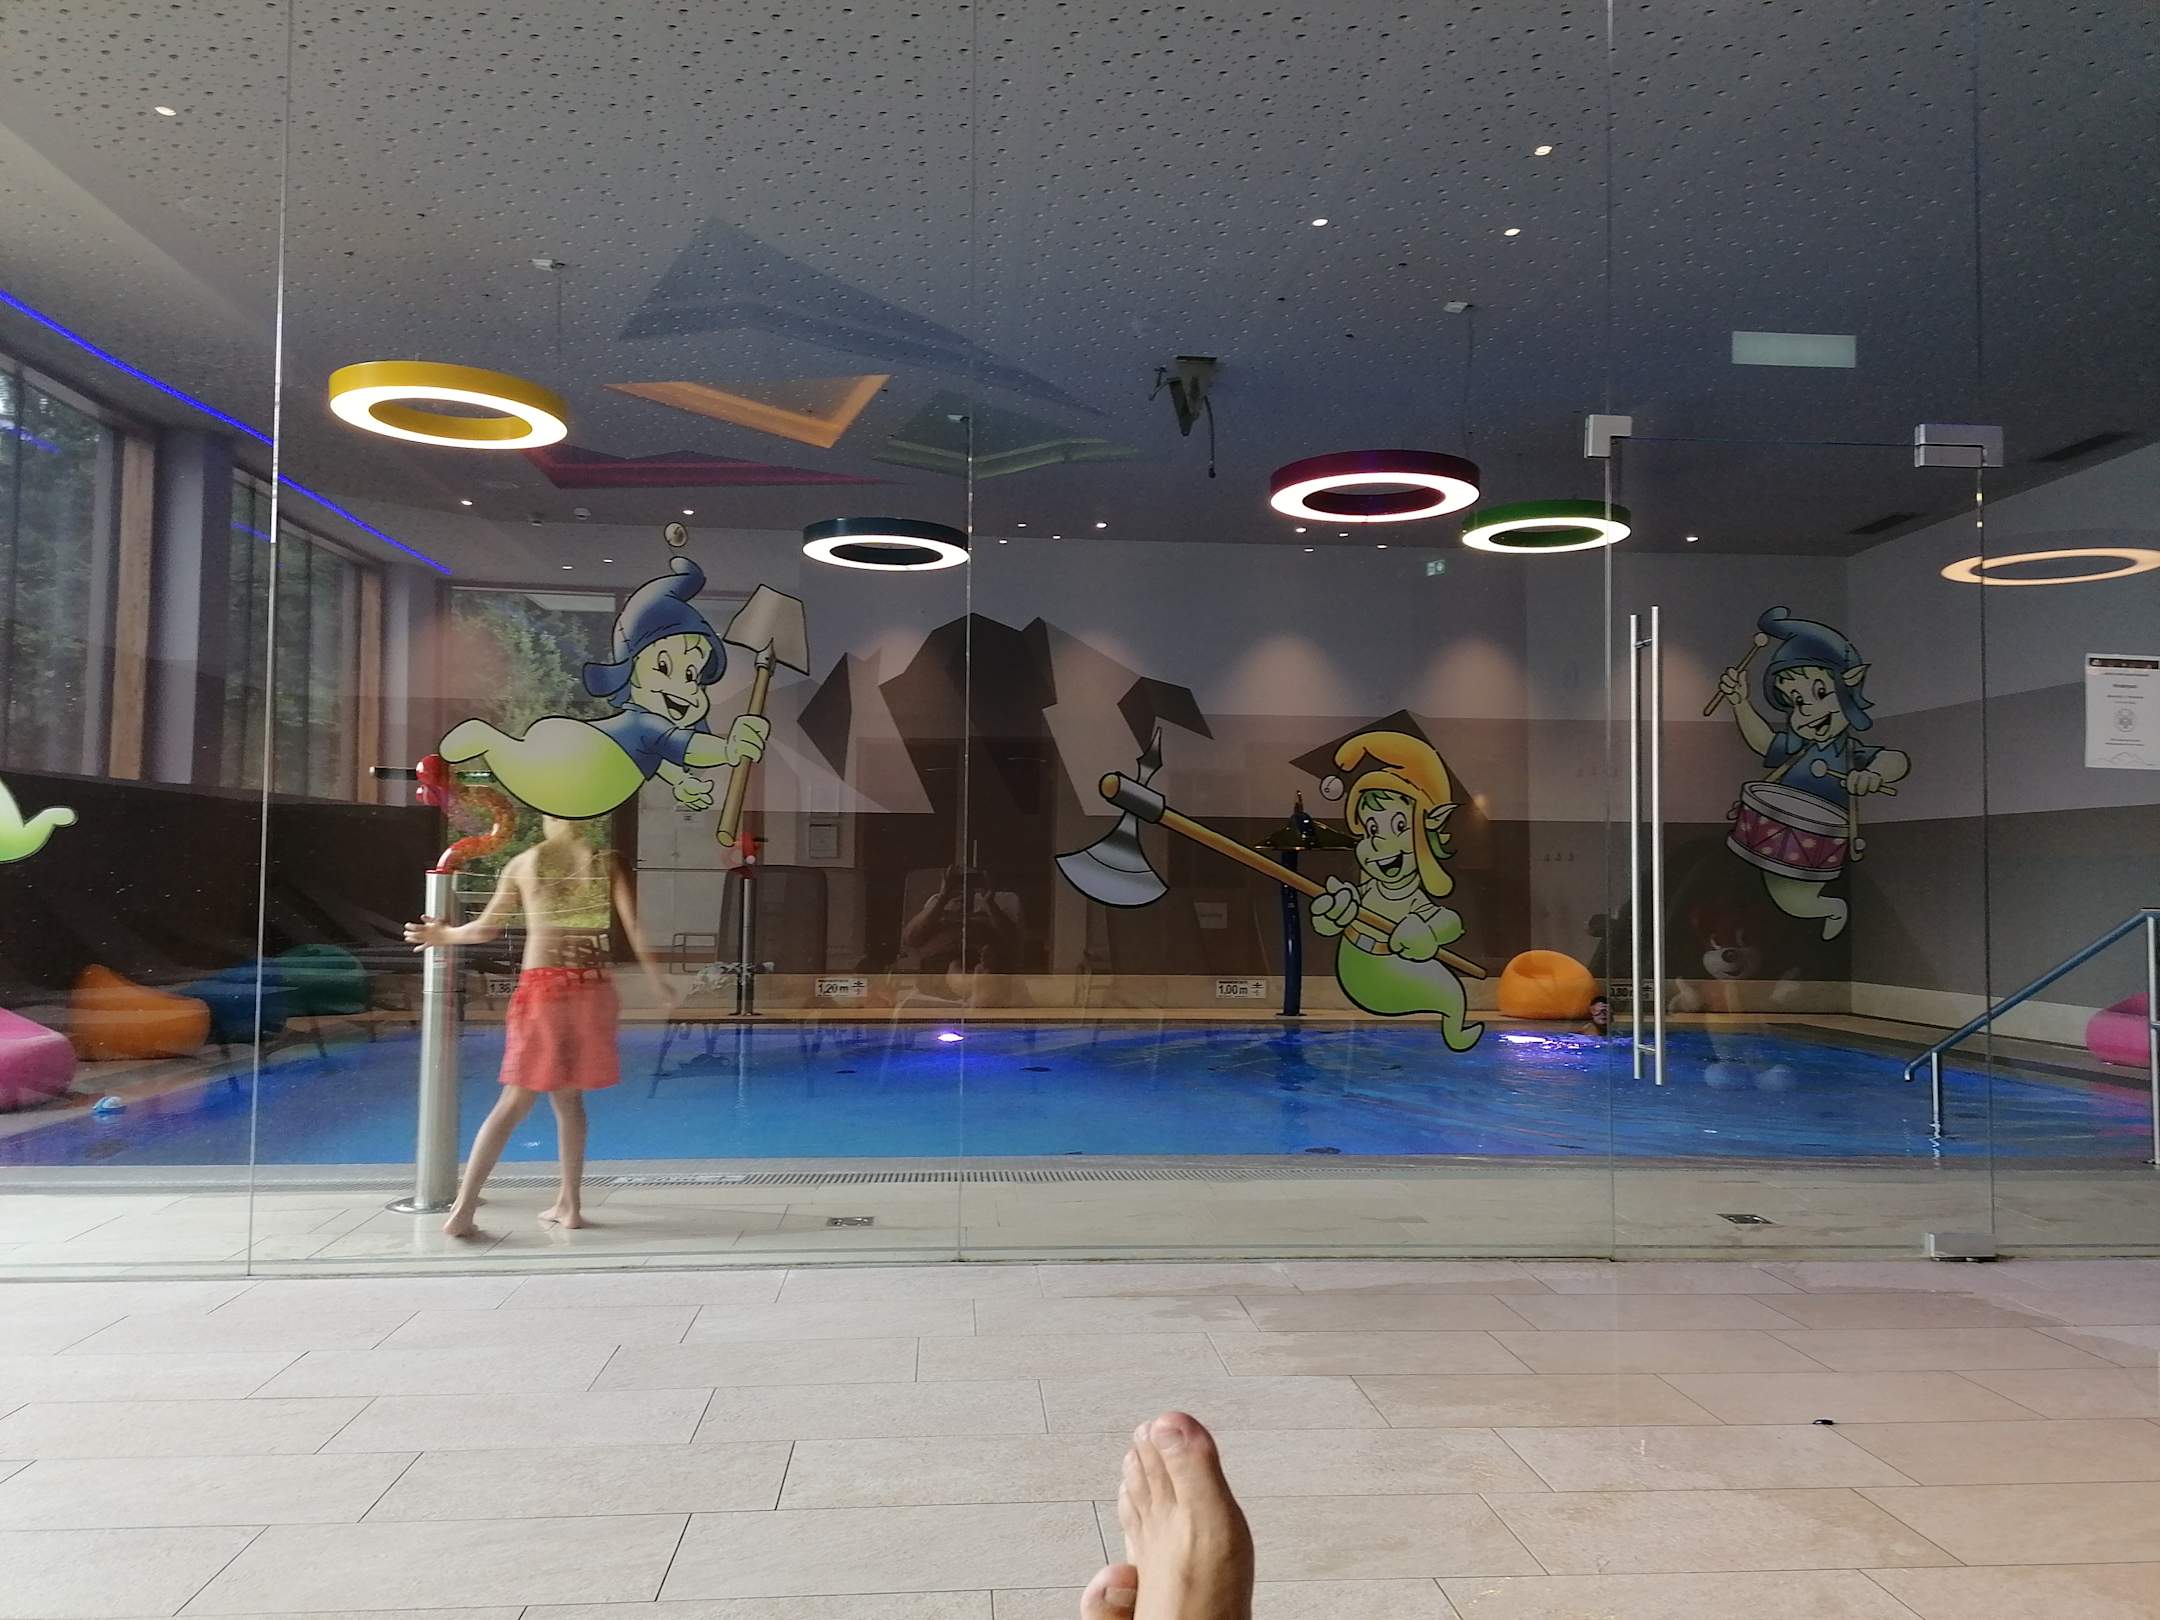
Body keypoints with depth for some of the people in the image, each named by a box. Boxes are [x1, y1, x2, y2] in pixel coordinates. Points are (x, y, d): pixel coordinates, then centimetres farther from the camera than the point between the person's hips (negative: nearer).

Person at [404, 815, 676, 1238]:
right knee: (569, 1096, 14)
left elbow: (485, 928, 11)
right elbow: (635, 929, -2)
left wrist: (442, 936, 29)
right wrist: (658, 982, 9)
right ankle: (569, 1204, 15)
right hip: (591, 986, 1)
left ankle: (462, 1209, -3)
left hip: (542, 986, -1)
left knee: (516, 1101, 2)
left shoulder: (523, 863, 5)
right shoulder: (606, 863, 4)